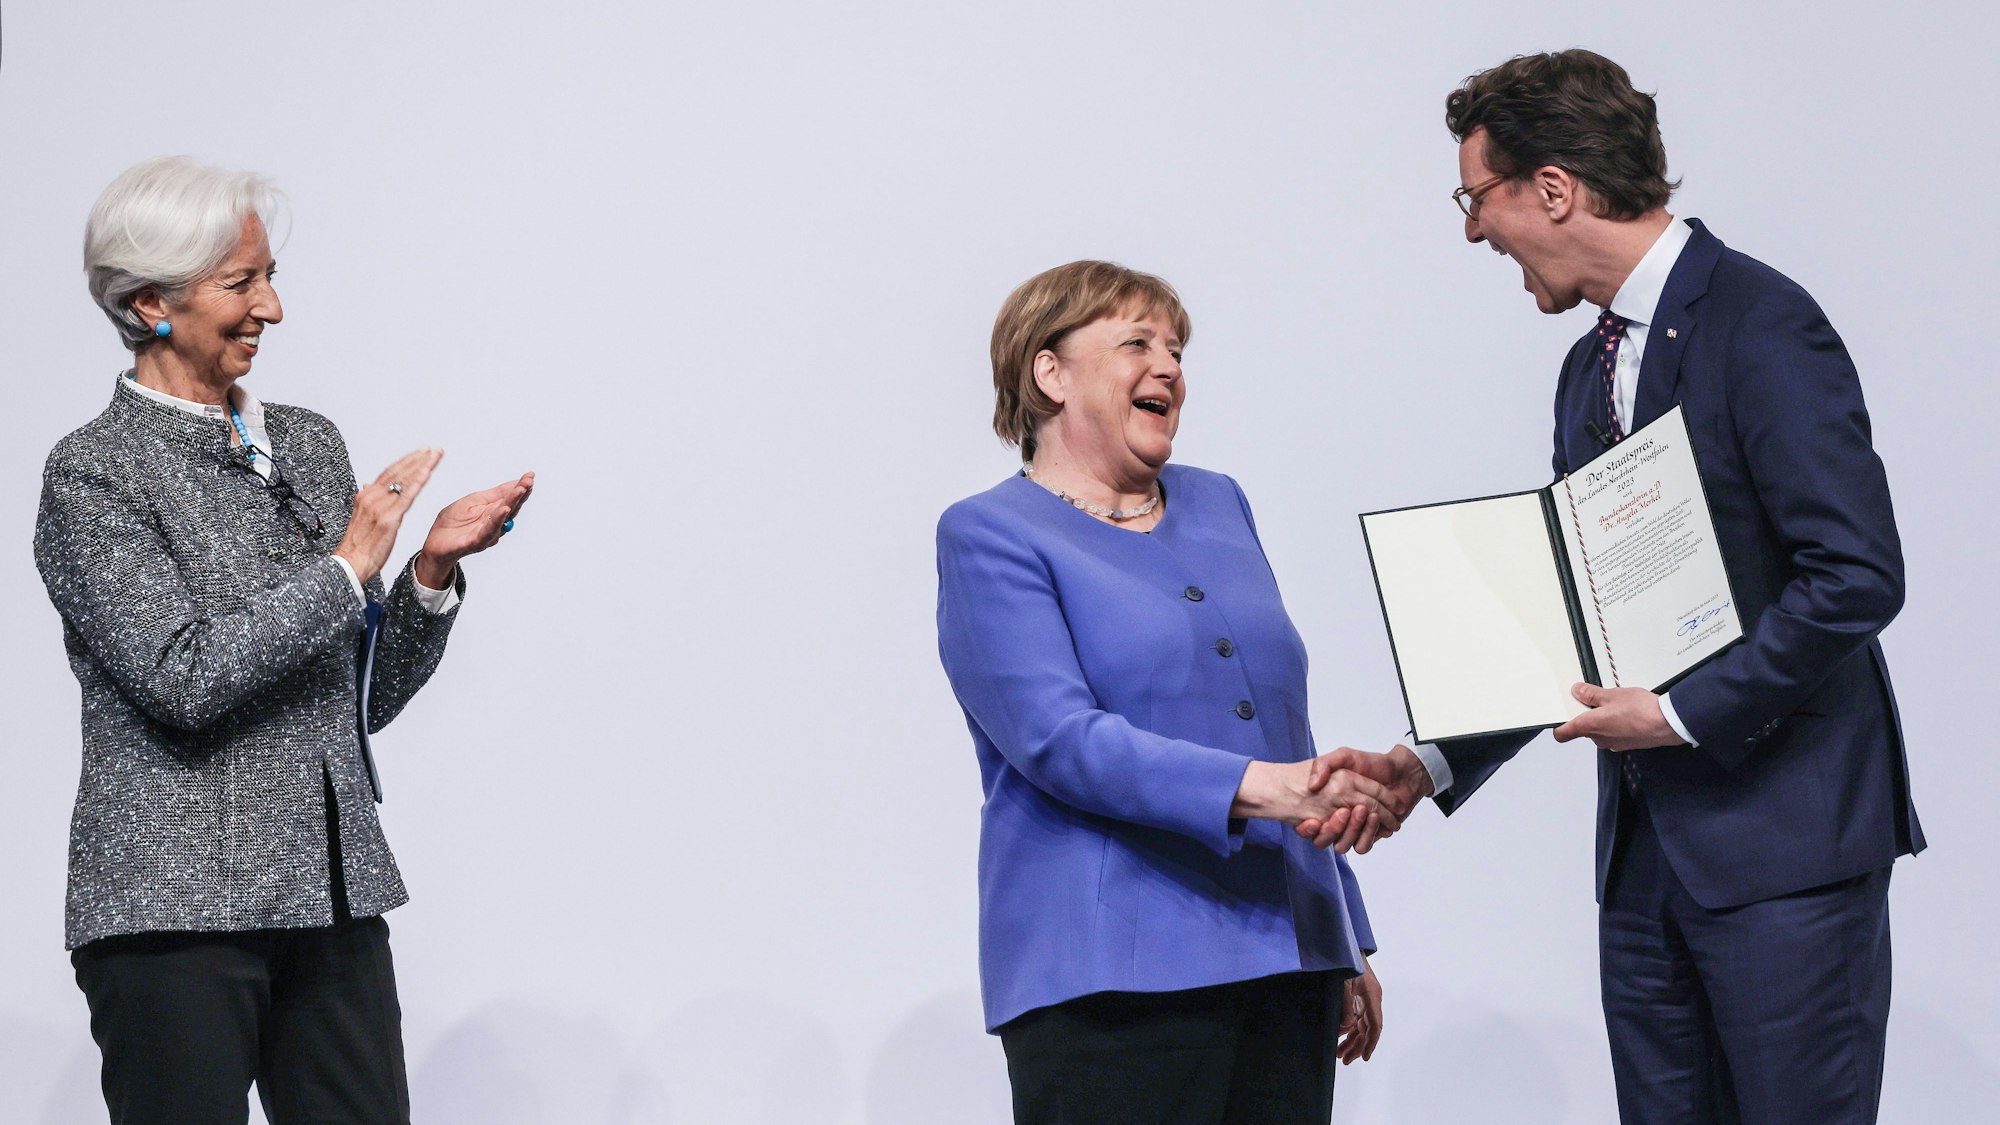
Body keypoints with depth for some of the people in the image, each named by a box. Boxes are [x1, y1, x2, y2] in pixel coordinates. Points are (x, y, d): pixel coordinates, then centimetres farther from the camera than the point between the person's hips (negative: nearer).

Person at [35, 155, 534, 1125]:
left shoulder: (308, 444, 13)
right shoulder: (93, 472, -6)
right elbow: (184, 680, -18)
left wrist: (432, 570, 0)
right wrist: (346, 567, -13)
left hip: (334, 899, 6)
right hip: (176, 910, -6)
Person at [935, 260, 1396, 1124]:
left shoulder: (1217, 506, 18)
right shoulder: (990, 535, -1)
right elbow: (1060, 740, -15)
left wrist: (1348, 946, 19)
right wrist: (1261, 788, -26)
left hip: (1283, 960, 6)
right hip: (1113, 977, -6)